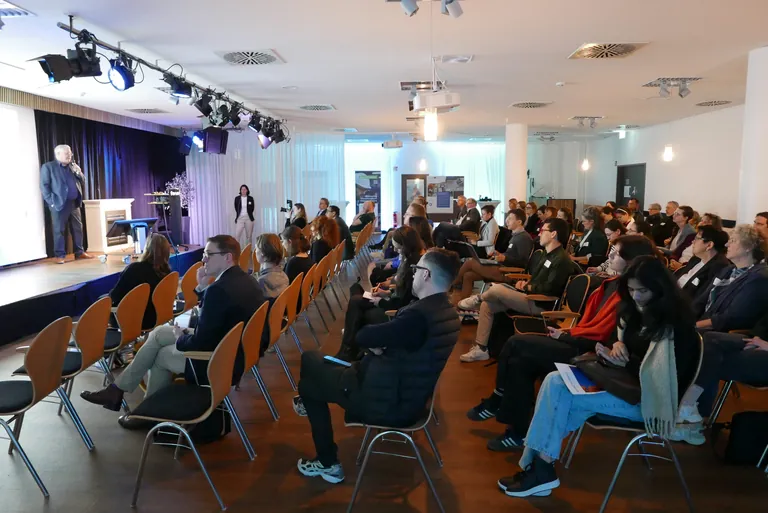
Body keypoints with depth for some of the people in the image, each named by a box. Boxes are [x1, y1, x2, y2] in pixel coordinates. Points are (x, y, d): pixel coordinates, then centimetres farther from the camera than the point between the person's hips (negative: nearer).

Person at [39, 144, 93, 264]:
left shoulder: (73, 167, 18)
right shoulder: (48, 167, 0)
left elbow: (82, 182, 17)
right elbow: (44, 186, -6)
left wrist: (78, 172, -2)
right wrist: (52, 202, -13)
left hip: (74, 203, 6)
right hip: (59, 204, -6)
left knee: (78, 228, 7)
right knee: (59, 230, -3)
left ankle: (79, 252, 14)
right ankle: (60, 255, 1)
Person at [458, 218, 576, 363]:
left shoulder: (561, 260, -16)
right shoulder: (550, 255, 16)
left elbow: (549, 290, -24)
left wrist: (526, 287, -10)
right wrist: (526, 282, 3)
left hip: (539, 305, -10)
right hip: (532, 297, 10)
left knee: (496, 289, -24)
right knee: (487, 305, -1)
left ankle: (477, 299, 11)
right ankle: (480, 349, 1)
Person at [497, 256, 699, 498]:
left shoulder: (675, 323, -18)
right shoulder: (635, 308, 6)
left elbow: (666, 377, -21)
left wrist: (624, 362, -21)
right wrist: (618, 345, -3)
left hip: (649, 397, -8)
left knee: (563, 397, -23)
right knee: (554, 381, -14)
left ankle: (542, 467, -10)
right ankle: (538, 465, -16)